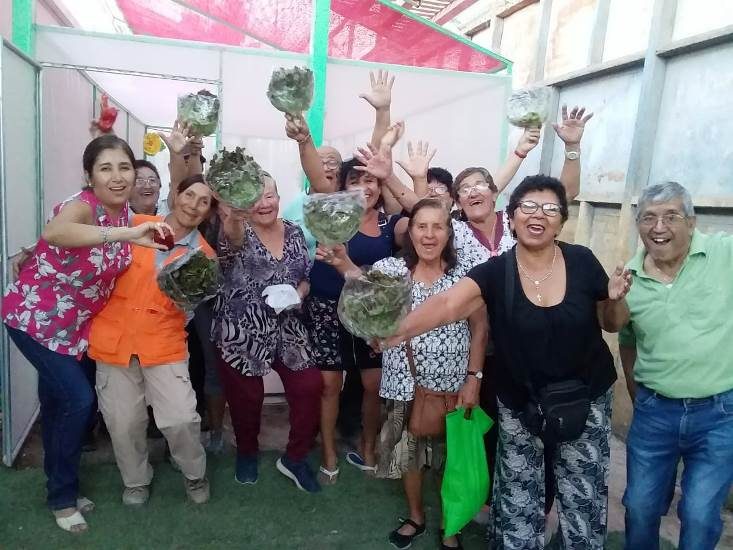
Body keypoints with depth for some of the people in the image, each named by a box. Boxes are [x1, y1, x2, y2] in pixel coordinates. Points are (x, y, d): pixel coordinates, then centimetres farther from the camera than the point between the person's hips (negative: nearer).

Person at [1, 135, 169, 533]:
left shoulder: (124, 211, -4)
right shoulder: (82, 205, -27)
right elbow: (53, 232, -53)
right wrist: (127, 234, -59)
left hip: (72, 322, 7)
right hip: (34, 317, -7)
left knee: (57, 402, 19)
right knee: (78, 398, -9)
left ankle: (60, 488, 37)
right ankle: (62, 496, 13)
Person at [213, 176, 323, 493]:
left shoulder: (294, 233, 4)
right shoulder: (238, 233, -10)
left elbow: (306, 277, 14)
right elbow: (232, 237, -37)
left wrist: (298, 294, -10)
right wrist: (234, 217, -61)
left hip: (287, 329, 4)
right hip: (241, 332, -4)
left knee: (309, 388, 0)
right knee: (246, 397, 9)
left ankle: (295, 458, 22)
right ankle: (247, 453, 39)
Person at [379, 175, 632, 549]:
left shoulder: (582, 262, -9)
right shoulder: (495, 272, -13)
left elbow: (612, 324, 4)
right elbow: (447, 304, -30)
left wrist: (616, 299, -18)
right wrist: (399, 330, -46)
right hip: (519, 405, 0)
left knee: (584, 495, 16)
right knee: (519, 497, 15)